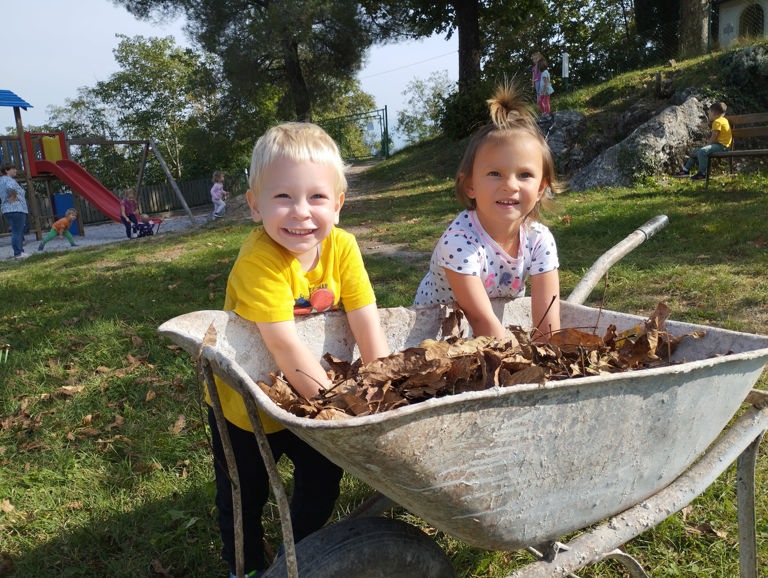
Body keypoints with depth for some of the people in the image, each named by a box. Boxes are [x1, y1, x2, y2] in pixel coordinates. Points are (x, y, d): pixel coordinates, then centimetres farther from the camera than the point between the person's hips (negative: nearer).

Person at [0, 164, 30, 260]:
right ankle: (18, 253, -7)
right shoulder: (9, 180, -11)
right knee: (17, 232, -7)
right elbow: (10, 187, -33)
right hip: (16, 209, -10)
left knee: (17, 232, 15)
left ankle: (20, 252, 18)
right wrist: (14, 196, -18)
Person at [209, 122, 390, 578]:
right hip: (246, 402, -4)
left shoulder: (342, 246, -16)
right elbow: (284, 343, -36)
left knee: (324, 477, 18)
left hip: (307, 401, 4)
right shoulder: (258, 261, -33)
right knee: (244, 496, 14)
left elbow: (367, 320, -17)